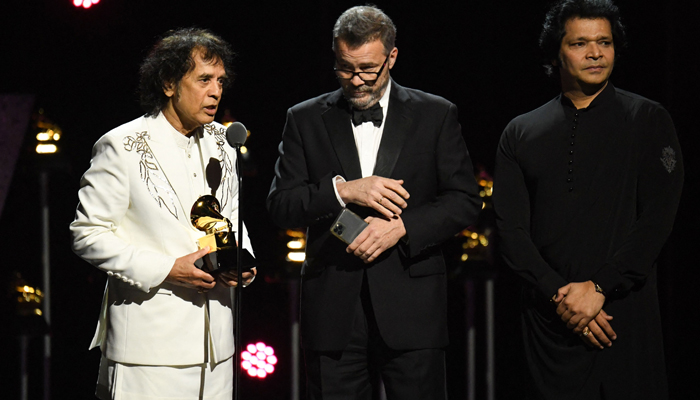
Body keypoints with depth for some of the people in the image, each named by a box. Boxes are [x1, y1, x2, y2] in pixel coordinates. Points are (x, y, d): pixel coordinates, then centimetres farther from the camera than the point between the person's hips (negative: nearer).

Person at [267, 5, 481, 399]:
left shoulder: (436, 115, 7)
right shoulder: (306, 119, 10)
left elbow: (465, 201, 3)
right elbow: (280, 204, 3)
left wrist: (401, 227, -12)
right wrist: (342, 190, -14)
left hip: (412, 305, -1)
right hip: (333, 306, 1)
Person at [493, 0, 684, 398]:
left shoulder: (649, 120, 5)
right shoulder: (521, 134, 11)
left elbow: (657, 218, -4)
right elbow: (512, 228, 3)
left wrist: (599, 288, -12)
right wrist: (559, 295, -10)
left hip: (627, 313, -2)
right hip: (550, 320, 2)